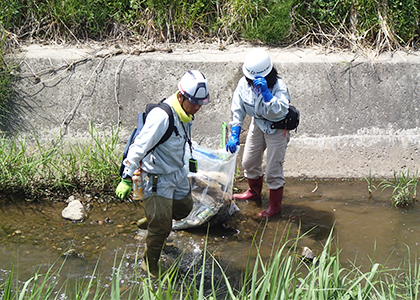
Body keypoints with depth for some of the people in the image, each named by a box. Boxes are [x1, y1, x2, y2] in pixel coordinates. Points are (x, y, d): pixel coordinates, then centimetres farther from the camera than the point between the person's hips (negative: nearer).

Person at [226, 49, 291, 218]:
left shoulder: (278, 86, -29)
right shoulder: (244, 83, -13)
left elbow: (278, 112, -43)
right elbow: (238, 110, -7)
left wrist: (265, 91, -50)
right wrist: (234, 135, -14)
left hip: (276, 129, -6)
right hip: (257, 125, 6)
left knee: (273, 170, -2)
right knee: (249, 161, 19)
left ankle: (275, 206, 17)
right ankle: (254, 192, 47)